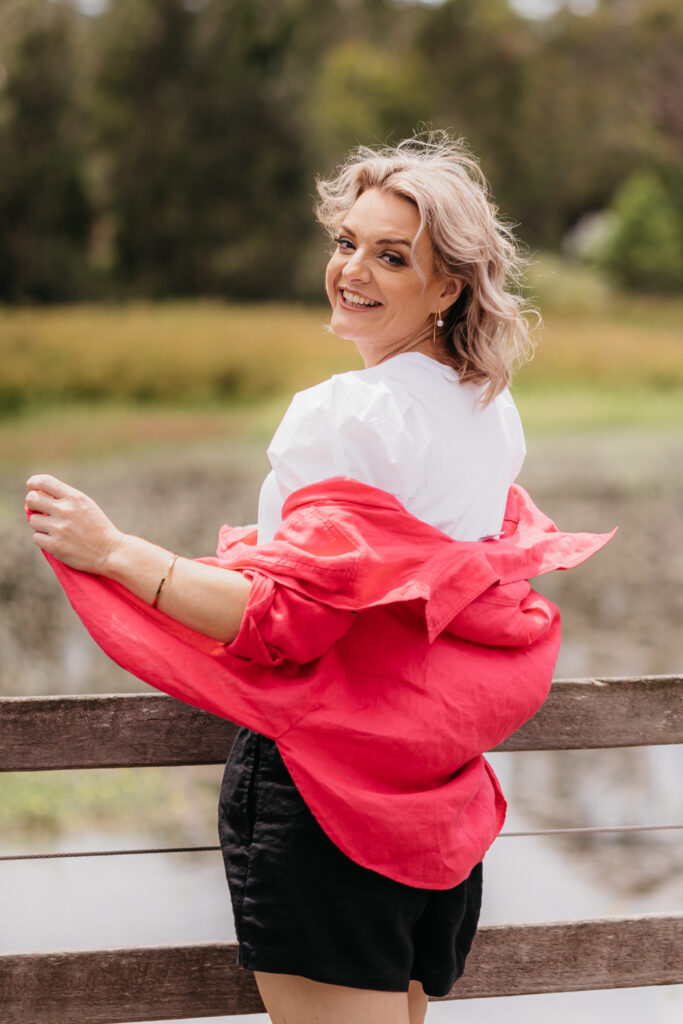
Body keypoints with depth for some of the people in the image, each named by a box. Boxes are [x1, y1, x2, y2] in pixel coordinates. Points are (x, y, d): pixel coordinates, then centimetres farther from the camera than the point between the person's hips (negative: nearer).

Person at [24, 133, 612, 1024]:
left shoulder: (341, 416, -15)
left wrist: (111, 549, -21)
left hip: (322, 788, -9)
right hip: (444, 798, 9)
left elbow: (284, 621, -21)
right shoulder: (493, 410, 10)